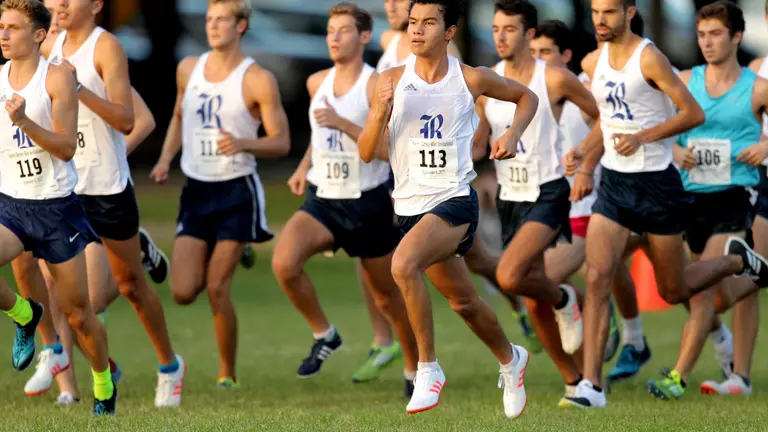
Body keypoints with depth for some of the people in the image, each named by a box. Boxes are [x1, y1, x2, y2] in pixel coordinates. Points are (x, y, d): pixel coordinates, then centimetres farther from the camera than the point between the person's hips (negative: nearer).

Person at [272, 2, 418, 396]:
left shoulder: (377, 86, -13)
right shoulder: (317, 83, 5)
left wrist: (343, 124, -28)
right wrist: (305, 166, 12)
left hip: (367, 204, -4)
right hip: (322, 200, 4)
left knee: (387, 296, 8)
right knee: (284, 263, -22)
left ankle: (414, 369, 30)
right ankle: (324, 336, -1)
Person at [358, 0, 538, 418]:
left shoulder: (472, 80, -5)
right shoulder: (391, 81, -2)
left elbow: (526, 96, 14)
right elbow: (366, 152, -2)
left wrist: (513, 135, -4)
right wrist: (380, 112, -20)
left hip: (454, 200, -4)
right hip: (410, 206, 4)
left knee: (403, 265, -31)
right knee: (463, 302, 17)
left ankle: (428, 368, -19)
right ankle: (510, 359, 46)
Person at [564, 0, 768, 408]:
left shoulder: (649, 59, -15)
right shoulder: (593, 63, 5)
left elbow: (694, 114, -15)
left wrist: (642, 137, -22)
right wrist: (585, 160, 10)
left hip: (656, 184, -5)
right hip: (613, 183, 5)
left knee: (674, 291, 9)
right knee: (597, 276, -13)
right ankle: (591, 384, -14)